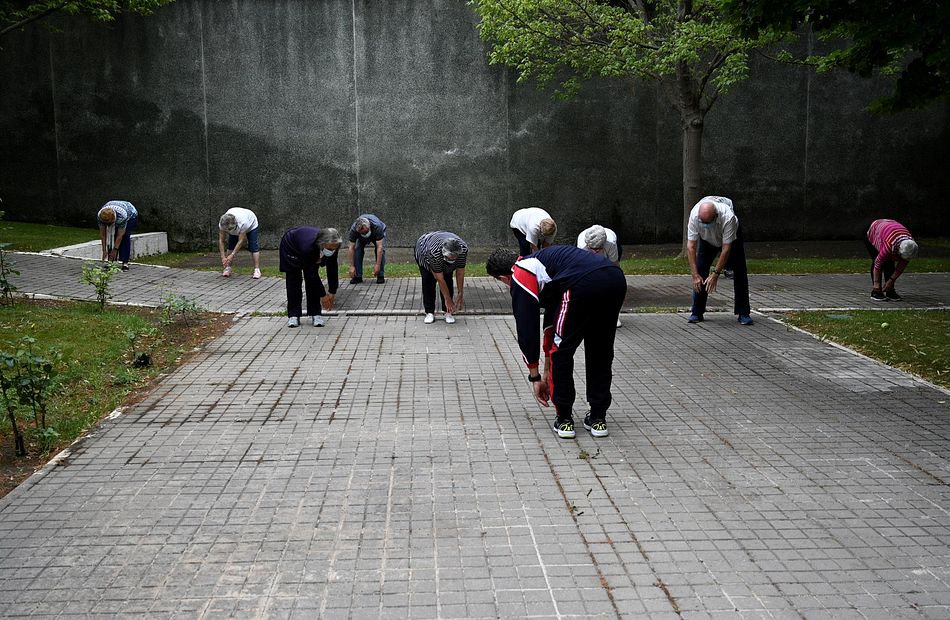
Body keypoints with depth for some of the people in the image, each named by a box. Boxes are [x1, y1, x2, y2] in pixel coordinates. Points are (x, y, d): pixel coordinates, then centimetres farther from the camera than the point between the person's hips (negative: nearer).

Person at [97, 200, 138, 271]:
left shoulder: (122, 216, -44)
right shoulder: (100, 215, -32)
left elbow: (120, 235, -36)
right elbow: (102, 234, -24)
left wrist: (115, 250, -33)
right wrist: (104, 250, -25)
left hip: (131, 215, -4)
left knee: (125, 237, -23)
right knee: (111, 237, -15)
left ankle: (125, 263, -23)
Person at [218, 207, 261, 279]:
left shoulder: (242, 222, -48)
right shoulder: (222, 224, -35)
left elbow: (241, 241, -43)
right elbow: (221, 241, -31)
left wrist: (232, 255, -47)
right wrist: (223, 257, -38)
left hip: (251, 225, -4)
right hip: (235, 230, 4)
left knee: (254, 247, -17)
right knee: (231, 246, -8)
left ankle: (257, 270, -20)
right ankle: (228, 269, -2)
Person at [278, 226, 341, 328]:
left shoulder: (333, 245, -32)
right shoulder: (309, 246, -47)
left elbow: (332, 268, -18)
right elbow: (311, 273, -37)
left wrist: (332, 292, -16)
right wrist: (322, 295, -30)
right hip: (290, 246, -4)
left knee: (312, 281, -6)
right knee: (294, 281, -8)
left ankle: (315, 314, -1)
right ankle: (293, 315, -2)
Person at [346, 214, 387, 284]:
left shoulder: (377, 226, -44)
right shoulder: (353, 230, -37)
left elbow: (379, 247, -43)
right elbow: (351, 248, -29)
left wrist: (377, 265, -46)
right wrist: (352, 266, -32)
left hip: (378, 233, -2)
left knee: (381, 250, -24)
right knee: (357, 249, -20)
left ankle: (381, 276, -13)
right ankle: (358, 276, -11)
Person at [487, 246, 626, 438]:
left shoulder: (519, 277, 15)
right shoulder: (538, 262, 38)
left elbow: (526, 330, 14)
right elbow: (551, 320, 43)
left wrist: (535, 377, 26)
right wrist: (547, 372, 48)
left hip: (585, 285, -8)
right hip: (616, 279, 8)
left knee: (562, 351, 14)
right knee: (601, 352, 24)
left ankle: (564, 419, 22)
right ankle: (598, 418, 31)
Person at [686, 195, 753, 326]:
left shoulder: (728, 217, -43)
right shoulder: (694, 215, -36)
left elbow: (726, 249, -37)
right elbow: (691, 246, -31)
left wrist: (716, 274, -36)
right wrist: (695, 275, -34)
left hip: (732, 237, -2)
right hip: (707, 239, 2)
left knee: (740, 273, -9)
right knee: (700, 270, -10)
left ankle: (744, 314, -1)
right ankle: (697, 313, -2)